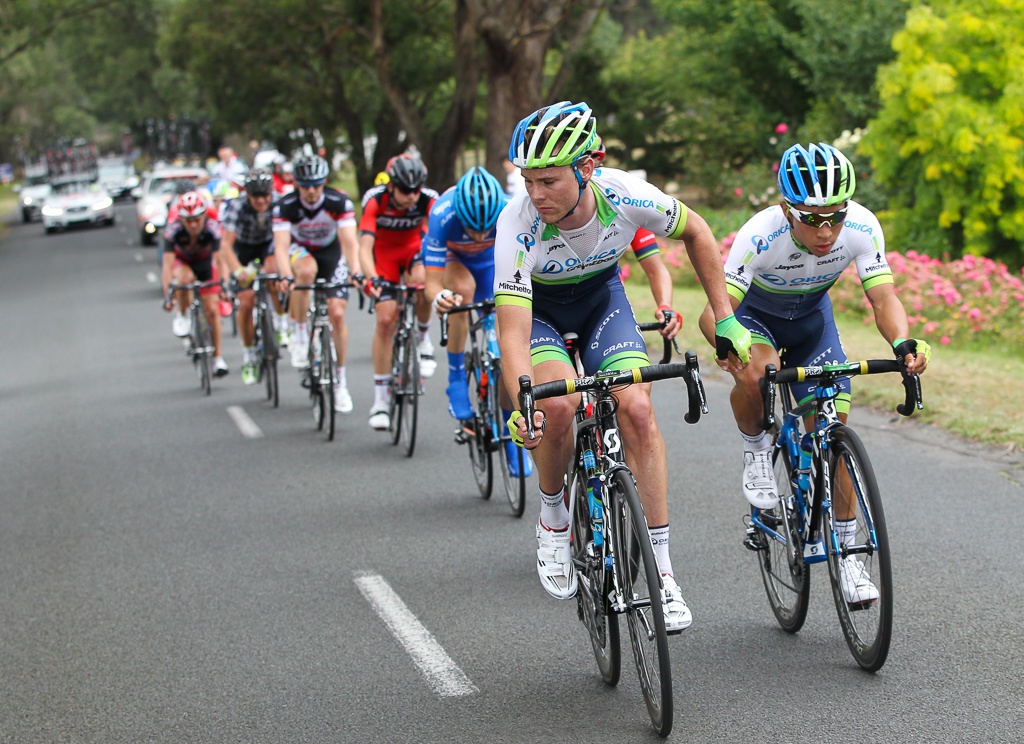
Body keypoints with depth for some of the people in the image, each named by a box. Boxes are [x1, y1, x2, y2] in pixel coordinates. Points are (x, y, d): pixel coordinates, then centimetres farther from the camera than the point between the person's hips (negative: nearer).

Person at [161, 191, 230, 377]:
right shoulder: (173, 231, -34)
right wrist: (167, 295, -43)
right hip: (182, 262, -1)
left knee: (212, 310, -6)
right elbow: (168, 264, -36)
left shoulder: (212, 229, -34)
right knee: (185, 278, -37)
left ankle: (218, 358, 6)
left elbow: (219, 258, -36)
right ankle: (182, 316, -11)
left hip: (205, 263, 1)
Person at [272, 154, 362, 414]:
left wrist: (355, 272, -52)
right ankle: (300, 334, -20)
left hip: (331, 252, 1)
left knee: (337, 314, -11)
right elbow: (281, 245, -35)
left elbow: (349, 242, -34)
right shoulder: (285, 205, -27)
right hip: (299, 250, -1)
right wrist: (285, 276, -54)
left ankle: (340, 380, 4)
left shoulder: (340, 202, -27)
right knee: (307, 270, -37)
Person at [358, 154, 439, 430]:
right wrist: (371, 278, -56)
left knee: (422, 280, -35)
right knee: (386, 320, -12)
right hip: (384, 253, -1)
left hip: (414, 247, 1)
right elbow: (365, 246, -39)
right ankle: (380, 398, -3)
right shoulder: (375, 200, -31)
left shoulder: (428, 200, -27)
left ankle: (423, 338, -5)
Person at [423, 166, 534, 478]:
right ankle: (456, 379, -19)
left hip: (490, 259, 2)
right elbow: (433, 283, -39)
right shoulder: (443, 217, -40)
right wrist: (439, 297, -62)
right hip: (449, 256, -1)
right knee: (464, 287, -36)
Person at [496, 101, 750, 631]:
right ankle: (553, 519, 0)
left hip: (601, 295, 2)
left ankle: (661, 569, -12)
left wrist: (724, 318, -8)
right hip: (537, 306, -2)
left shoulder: (627, 197, -30)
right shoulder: (518, 224, -36)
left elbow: (695, 232, -7)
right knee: (560, 404, -29)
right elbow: (512, 333, -38)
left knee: (637, 409, -18)